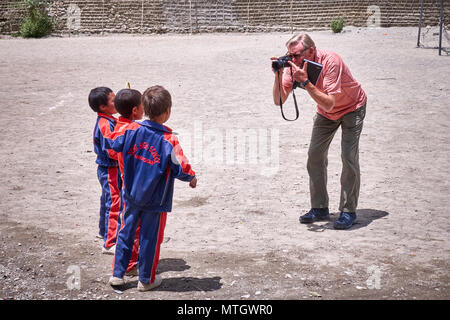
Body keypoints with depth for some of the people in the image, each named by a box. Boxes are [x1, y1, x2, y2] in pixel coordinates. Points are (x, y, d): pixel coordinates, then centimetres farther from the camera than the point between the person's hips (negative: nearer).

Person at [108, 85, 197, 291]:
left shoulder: (132, 129, -7)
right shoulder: (168, 141, -19)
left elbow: (115, 144, 10)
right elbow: (181, 168, -18)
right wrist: (192, 178, 3)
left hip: (131, 195, 4)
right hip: (155, 201, -4)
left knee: (126, 233, 16)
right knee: (150, 239, 9)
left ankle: (117, 274, 22)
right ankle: (146, 280, 21)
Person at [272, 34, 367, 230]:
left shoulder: (330, 61, -35)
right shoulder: (293, 66, -18)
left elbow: (329, 104, -41)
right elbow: (279, 101, -19)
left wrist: (305, 81, -48)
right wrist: (278, 76, -33)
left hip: (352, 107, -6)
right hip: (325, 113, 6)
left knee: (349, 157, -15)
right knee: (315, 155, -2)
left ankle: (348, 211, -6)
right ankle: (320, 208, 8)